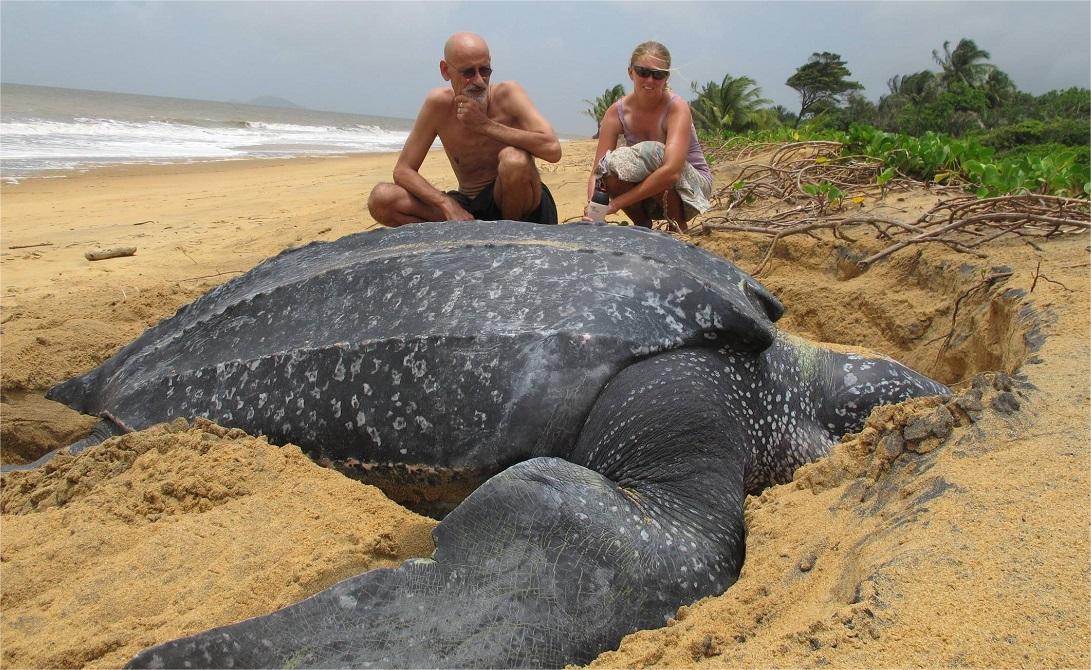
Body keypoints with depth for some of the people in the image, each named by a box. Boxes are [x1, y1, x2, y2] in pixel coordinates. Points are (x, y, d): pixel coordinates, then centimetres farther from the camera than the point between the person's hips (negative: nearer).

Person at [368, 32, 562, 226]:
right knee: (381, 199, -14)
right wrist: (447, 205, -23)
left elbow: (552, 149, -28)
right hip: (468, 209, 2)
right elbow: (403, 170, -6)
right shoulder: (439, 103, -6)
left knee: (513, 159, -35)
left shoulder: (508, 95, -13)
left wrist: (486, 125, -26)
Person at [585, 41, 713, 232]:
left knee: (652, 152, -32)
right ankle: (643, 226, 0)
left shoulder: (677, 108, -23)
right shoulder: (616, 112, -11)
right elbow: (597, 172, -17)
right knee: (610, 169, -27)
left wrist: (616, 203, -39)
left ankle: (678, 228, -11)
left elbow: (671, 171, -37)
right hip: (646, 197, 3)